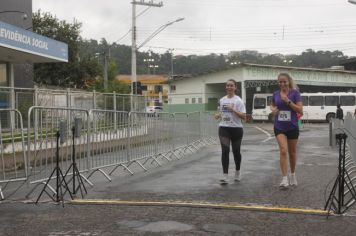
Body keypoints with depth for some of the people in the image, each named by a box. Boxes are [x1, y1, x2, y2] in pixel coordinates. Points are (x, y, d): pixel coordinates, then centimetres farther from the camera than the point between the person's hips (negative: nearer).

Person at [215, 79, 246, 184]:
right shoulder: (221, 100, 8)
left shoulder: (238, 100, -5)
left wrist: (233, 109, -22)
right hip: (224, 128, 2)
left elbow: (244, 116, -12)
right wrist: (218, 115, 0)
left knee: (236, 151, 10)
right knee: (225, 150, -11)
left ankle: (237, 172, 33)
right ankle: (225, 175, -12)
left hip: (236, 128, -2)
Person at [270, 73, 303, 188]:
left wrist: (288, 101, -20)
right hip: (279, 127, 1)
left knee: (292, 152, 13)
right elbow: (272, 105, 21)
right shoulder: (275, 94, 3)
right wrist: (273, 109, -2)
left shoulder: (295, 93, -6)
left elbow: (300, 110, -11)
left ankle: (292, 175, 34)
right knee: (283, 151, -15)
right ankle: (285, 179, -14)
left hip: (292, 127, -1)